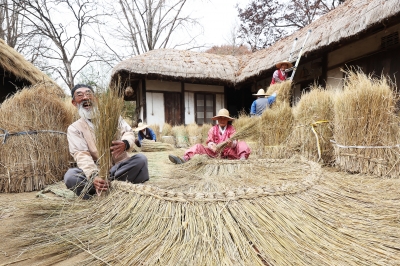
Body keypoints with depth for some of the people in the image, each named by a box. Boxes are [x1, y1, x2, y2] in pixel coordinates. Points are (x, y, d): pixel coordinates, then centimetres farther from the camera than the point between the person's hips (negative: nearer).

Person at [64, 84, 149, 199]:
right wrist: (93, 176, -33)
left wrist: (125, 143, -33)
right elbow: (81, 155, -11)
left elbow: (128, 133, -5)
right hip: (97, 171, -1)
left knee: (141, 159, -27)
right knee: (70, 176, -27)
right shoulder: (74, 128, 4)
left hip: (120, 167, 1)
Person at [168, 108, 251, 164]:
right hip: (215, 152, 2)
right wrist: (212, 146, -31)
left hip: (229, 152, -1)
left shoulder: (231, 128, 2)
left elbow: (234, 141, -14)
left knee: (242, 144, -22)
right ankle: (184, 159, -34)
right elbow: (209, 142, -4)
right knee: (198, 147, -14)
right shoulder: (213, 129, 7)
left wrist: (232, 143, -41)